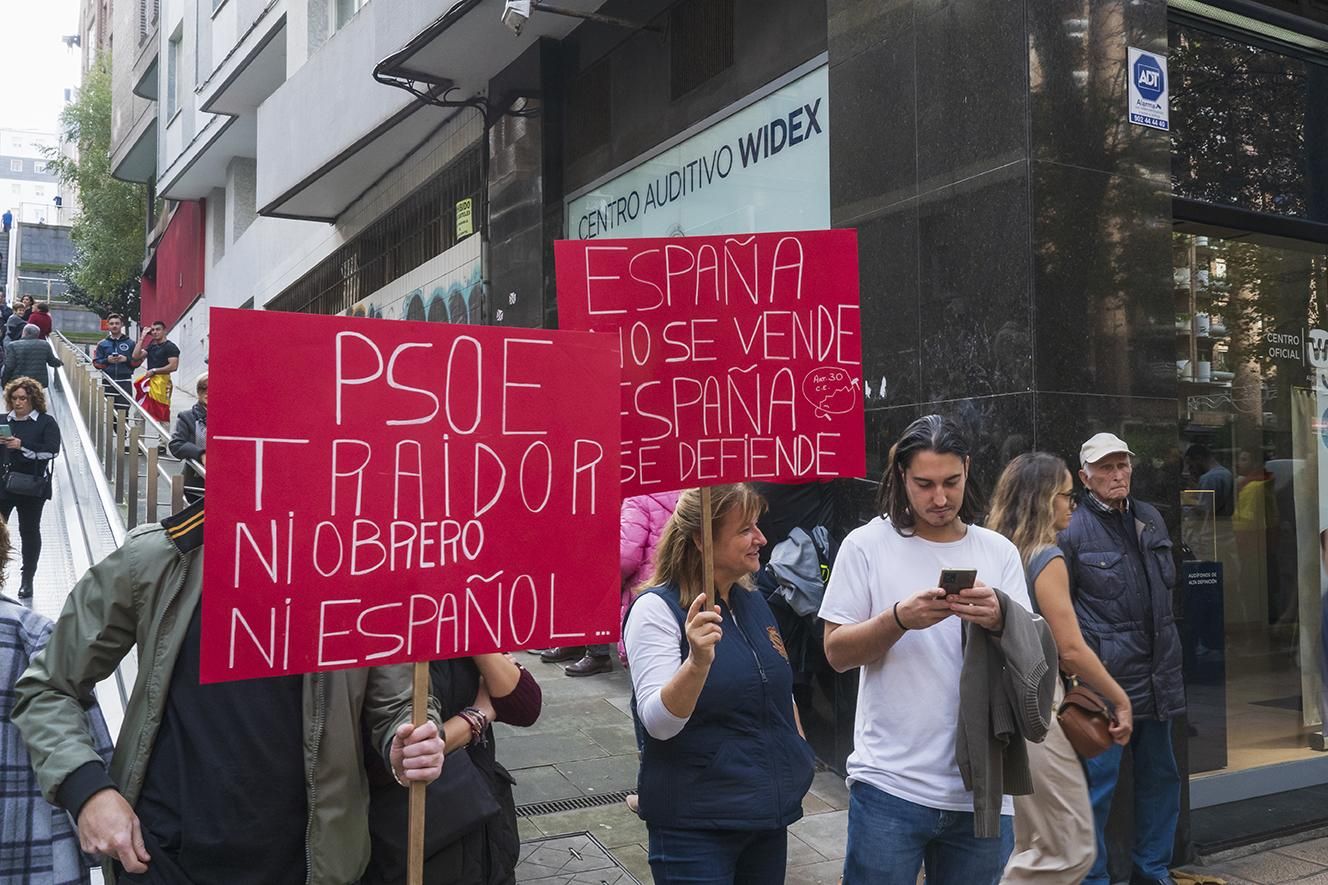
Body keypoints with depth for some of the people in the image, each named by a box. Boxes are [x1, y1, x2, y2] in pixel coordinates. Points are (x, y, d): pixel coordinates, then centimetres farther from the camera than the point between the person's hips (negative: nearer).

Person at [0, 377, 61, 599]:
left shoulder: (46, 422, -1)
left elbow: (52, 450, -14)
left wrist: (22, 445, -23)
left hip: (32, 486, -2)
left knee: (29, 531, 7)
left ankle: (27, 579, 18)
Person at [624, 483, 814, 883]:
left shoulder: (754, 603, 6)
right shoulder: (657, 608, -15)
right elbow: (659, 723, -23)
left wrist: (798, 767, 19)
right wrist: (698, 661, -38)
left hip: (771, 813, 7)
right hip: (695, 825, -6)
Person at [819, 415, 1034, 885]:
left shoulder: (999, 552, 6)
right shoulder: (867, 545, -1)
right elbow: (836, 652, -3)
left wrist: (1000, 620, -16)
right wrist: (900, 619, -19)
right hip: (890, 783, -2)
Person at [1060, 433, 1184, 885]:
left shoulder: (1151, 520, 11)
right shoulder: (1072, 531, -10)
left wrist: (1168, 661, 20)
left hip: (1154, 675, 7)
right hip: (1104, 679, -7)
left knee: (1161, 776, 16)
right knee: (1099, 783, -2)